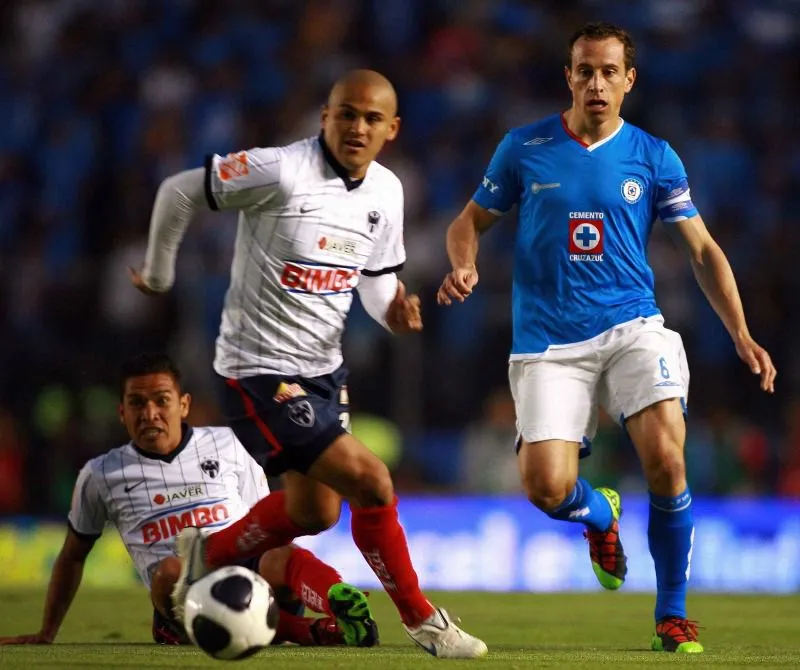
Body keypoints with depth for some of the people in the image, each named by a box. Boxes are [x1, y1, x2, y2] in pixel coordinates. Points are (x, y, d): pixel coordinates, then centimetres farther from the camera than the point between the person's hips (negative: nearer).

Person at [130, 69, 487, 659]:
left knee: (315, 512, 18)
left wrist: (393, 311, -10)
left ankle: (209, 555, 42)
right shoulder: (280, 172, -20)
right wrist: (159, 276, 2)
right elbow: (179, 192, -11)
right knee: (371, 482, -15)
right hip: (259, 370, -8)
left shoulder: (387, 193, 2)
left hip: (323, 369, 9)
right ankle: (422, 620, 2)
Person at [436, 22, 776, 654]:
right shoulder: (524, 148, 3)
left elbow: (703, 250, 7)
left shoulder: (653, 156, 4)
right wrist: (465, 267, -10)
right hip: (548, 342, 0)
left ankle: (673, 616, -3)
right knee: (546, 487, -17)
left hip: (632, 327, 0)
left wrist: (742, 335, -4)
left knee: (666, 458, -23)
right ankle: (601, 516, 24)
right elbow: (470, 221, 13)